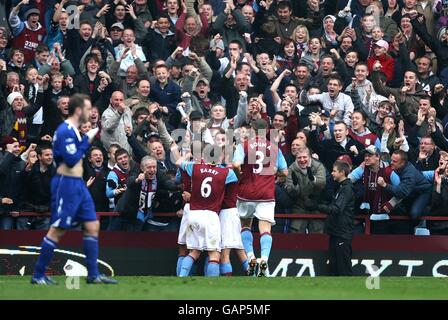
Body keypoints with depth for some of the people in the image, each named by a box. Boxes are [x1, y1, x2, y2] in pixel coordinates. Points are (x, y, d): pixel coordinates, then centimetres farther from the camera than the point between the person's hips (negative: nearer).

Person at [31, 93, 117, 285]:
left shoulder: (75, 130, 13)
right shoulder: (65, 131, -17)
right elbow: (71, 160, -23)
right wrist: (87, 140, -16)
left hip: (78, 184, 10)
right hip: (66, 184, -10)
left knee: (93, 226, 7)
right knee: (57, 230, -5)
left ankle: (93, 274, 10)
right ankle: (38, 276, 3)